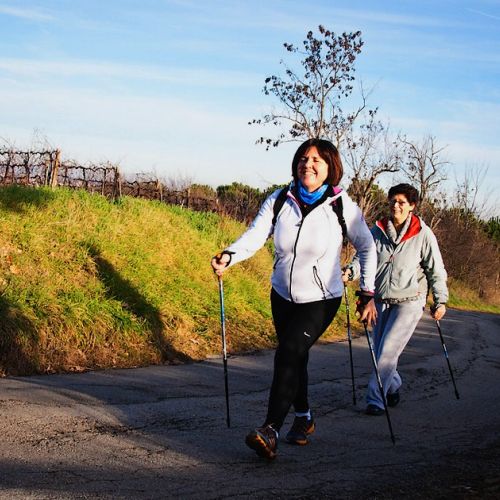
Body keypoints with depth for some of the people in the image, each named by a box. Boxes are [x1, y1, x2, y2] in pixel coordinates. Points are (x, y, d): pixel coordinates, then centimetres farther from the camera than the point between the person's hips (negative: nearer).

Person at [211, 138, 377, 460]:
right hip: (283, 296, 4)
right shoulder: (279, 201, -5)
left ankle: (271, 431, -19)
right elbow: (255, 236, -16)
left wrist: (368, 293, -7)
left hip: (322, 299, -4)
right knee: (295, 358, 15)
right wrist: (229, 256, -36)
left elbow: (367, 247, -2)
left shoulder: (342, 205, -11)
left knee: (288, 354, -19)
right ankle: (304, 417, 37)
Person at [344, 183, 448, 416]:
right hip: (381, 301, 4)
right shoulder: (378, 230, 2)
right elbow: (364, 255, 0)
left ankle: (375, 399, -3)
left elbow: (436, 269, 1)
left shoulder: (423, 234, -5)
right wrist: (350, 271, -21)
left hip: (409, 302, -4)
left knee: (388, 351, -11)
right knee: (380, 351, 12)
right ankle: (393, 386, 37)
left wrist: (440, 301, 2)